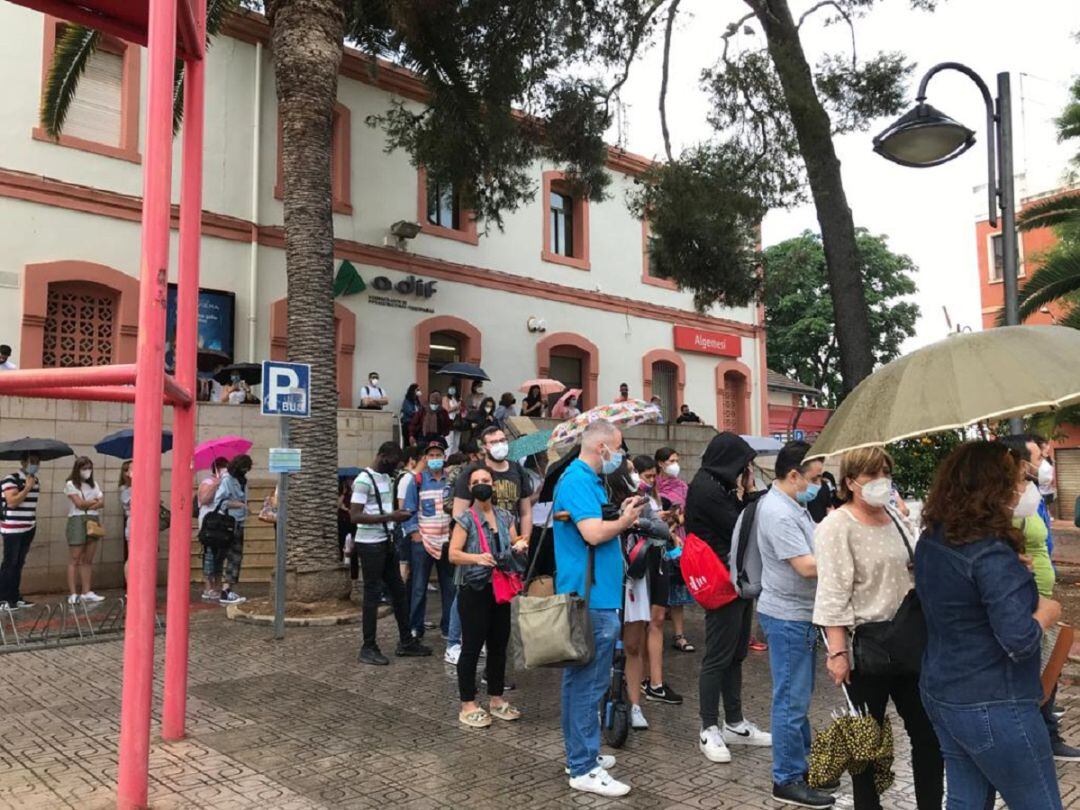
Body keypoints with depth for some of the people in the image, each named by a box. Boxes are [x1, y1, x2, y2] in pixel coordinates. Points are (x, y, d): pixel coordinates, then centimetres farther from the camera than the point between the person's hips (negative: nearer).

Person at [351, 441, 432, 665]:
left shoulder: (386, 478, 12)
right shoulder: (364, 480, -16)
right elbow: (355, 515, -22)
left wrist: (398, 516, 3)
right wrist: (390, 517, -25)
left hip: (386, 542, 9)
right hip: (370, 545, -9)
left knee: (398, 590, 13)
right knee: (373, 594, -1)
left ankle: (406, 641, 23)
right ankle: (368, 648, 10)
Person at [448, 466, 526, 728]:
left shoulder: (505, 517, 9)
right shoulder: (466, 519, -6)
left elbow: (513, 548, 15)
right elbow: (453, 554, -13)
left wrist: (519, 547, -8)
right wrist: (477, 558, -29)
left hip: (500, 588, 5)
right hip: (474, 590, -5)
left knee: (499, 645, 12)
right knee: (472, 647, 0)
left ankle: (496, 699, 25)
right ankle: (468, 706, 10)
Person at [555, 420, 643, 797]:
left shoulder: (586, 479, 15)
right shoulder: (577, 480, -17)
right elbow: (593, 533, -26)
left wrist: (622, 515, 6)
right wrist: (625, 521, -10)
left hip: (587, 596, 11)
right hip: (591, 598, -11)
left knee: (580, 680, 18)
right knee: (587, 684, -3)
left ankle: (581, 754, 30)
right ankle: (584, 769, 6)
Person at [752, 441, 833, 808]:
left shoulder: (793, 506, 11)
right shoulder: (778, 513, -22)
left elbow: (810, 552, 18)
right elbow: (807, 567, -24)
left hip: (800, 615, 10)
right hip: (788, 617, -10)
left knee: (800, 695, 20)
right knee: (791, 699, -1)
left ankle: (802, 761, 34)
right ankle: (787, 780, 10)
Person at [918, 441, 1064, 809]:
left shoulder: (930, 542, 2)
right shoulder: (991, 554, -24)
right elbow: (1019, 641, -27)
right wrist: (1046, 613, -8)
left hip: (940, 694, 8)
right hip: (992, 708, -8)